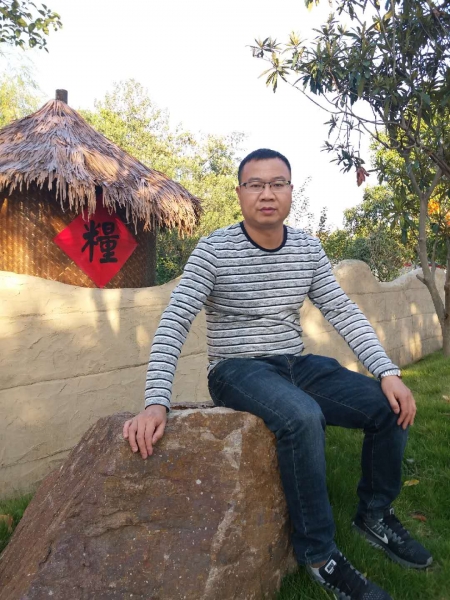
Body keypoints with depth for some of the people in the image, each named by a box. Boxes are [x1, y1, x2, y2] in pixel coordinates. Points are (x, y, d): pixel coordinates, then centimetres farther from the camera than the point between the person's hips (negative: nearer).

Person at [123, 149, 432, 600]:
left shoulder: (308, 249, 4)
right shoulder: (213, 250, -11)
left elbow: (343, 313, 3)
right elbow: (173, 323, -18)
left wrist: (388, 372, -9)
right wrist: (156, 402, -30)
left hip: (296, 366, 6)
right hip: (237, 371, -5)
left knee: (390, 405, -8)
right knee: (302, 416, -35)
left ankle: (375, 515, 15)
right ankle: (318, 554, -13)